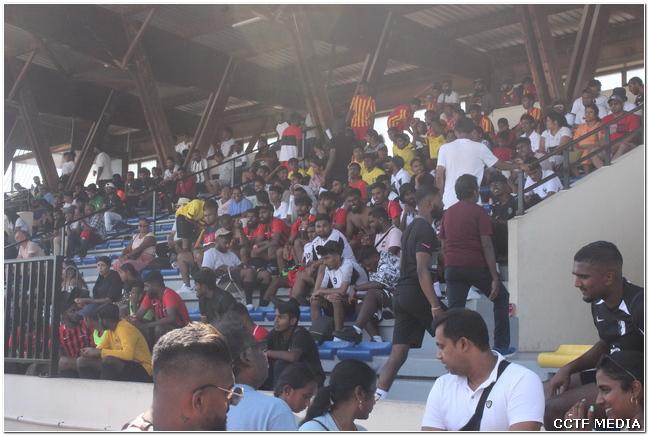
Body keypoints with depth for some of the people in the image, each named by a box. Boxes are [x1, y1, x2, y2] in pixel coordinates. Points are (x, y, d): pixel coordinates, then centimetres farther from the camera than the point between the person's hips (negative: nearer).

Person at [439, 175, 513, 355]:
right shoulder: (478, 212, -6)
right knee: (501, 297, 15)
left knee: (454, 309, 2)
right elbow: (486, 245, -12)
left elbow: (443, 246, 12)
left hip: (452, 267, 4)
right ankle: (501, 346, 14)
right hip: (476, 266, -4)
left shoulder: (447, 213, 11)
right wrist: (495, 278, -13)